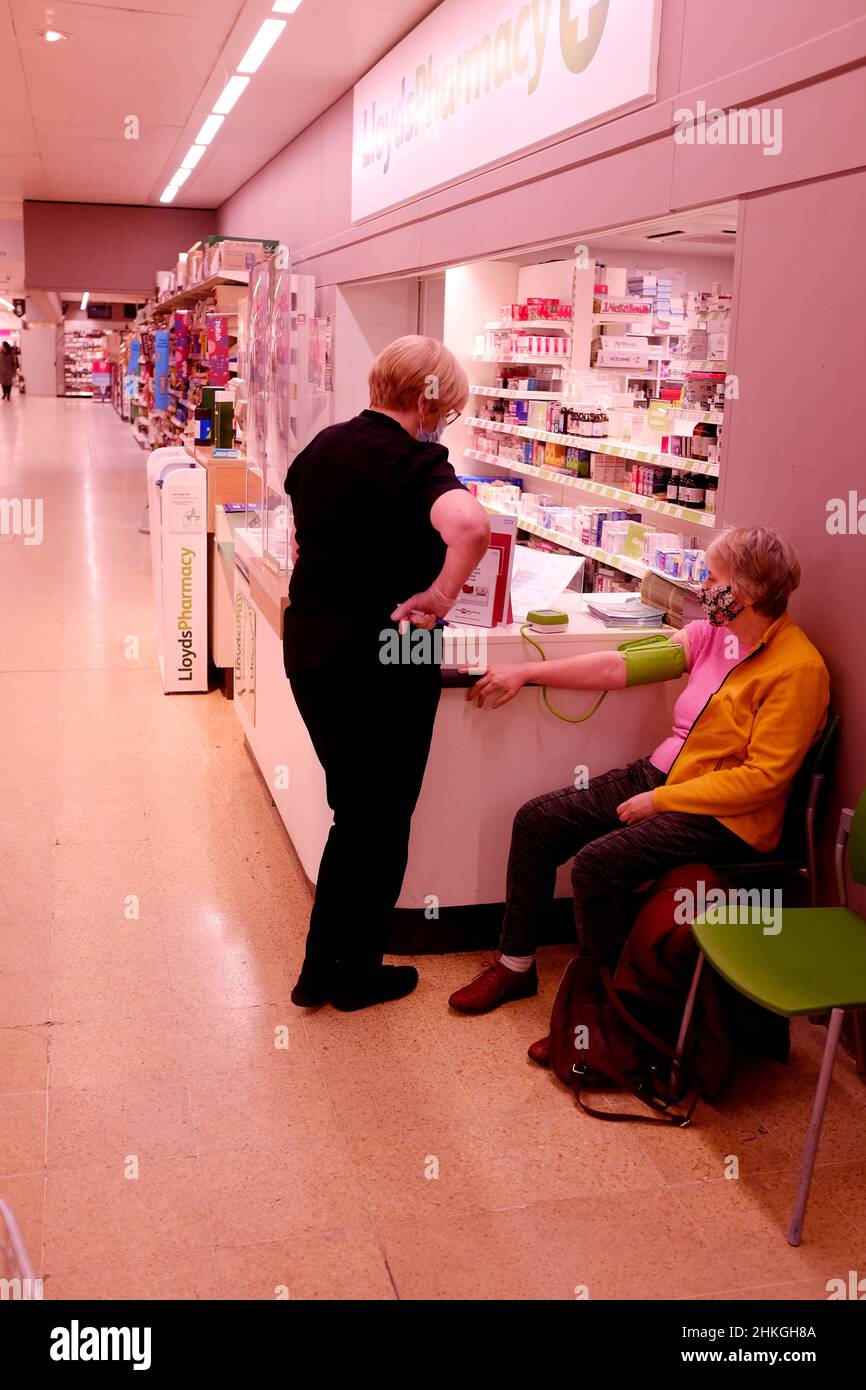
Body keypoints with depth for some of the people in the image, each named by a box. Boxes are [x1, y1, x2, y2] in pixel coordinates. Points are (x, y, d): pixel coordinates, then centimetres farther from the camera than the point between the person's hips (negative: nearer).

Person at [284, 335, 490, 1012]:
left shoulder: (325, 444, 8)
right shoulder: (414, 461, -17)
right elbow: (470, 525, -36)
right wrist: (441, 597, -23)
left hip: (308, 647, 7)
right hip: (381, 659, -7)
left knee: (353, 811, 20)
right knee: (381, 820, 10)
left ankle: (320, 971, 27)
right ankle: (356, 975, 24)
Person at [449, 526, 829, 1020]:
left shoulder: (798, 669, -18)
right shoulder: (715, 632, 4)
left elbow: (763, 778, -20)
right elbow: (623, 666, 6)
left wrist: (659, 801, -18)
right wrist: (526, 673, 5)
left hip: (725, 818, -8)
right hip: (662, 773, 8)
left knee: (597, 865, -27)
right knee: (536, 822, 0)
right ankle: (516, 965, 15)